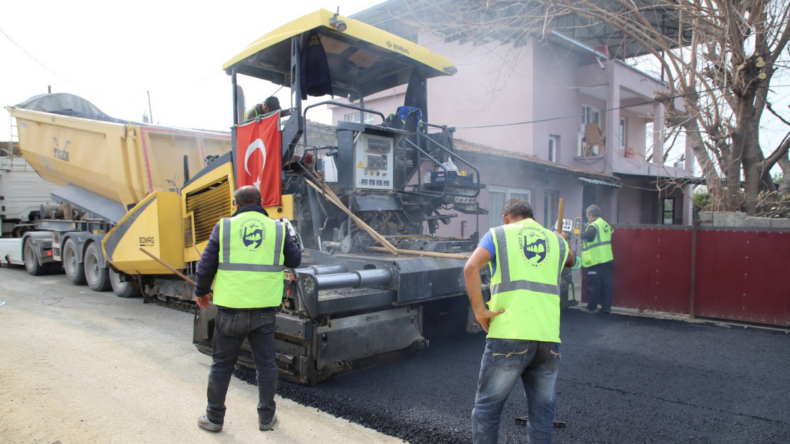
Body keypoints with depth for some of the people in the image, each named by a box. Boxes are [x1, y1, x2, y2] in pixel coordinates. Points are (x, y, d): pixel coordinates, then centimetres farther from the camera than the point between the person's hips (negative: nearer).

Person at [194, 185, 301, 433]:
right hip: (264, 310, 1)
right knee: (266, 364, 14)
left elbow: (206, 266, -1)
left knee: (221, 365, 15)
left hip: (231, 309, -1)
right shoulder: (277, 229, 1)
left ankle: (214, 418, 27)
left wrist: (201, 292, 16)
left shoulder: (224, 227, -1)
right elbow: (295, 261, 10)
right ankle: (266, 417, 25)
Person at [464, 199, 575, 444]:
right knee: (542, 412, 16)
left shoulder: (498, 234, 7)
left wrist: (479, 310, -7)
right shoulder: (556, 239, 17)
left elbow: (471, 267, -10)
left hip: (509, 335, -3)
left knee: (487, 408, 9)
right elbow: (570, 260, 41)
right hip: (548, 338, 4)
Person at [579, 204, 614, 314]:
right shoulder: (606, 225, 13)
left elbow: (587, 236, -29)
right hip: (607, 259, 8)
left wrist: (582, 236, -5)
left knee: (593, 284, 1)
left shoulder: (593, 226, -13)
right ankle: (606, 307, 15)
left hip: (596, 260, -8)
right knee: (606, 284, 10)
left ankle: (592, 307, 8)